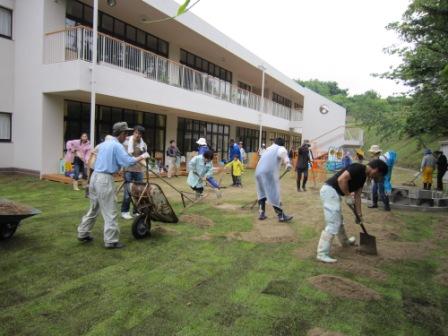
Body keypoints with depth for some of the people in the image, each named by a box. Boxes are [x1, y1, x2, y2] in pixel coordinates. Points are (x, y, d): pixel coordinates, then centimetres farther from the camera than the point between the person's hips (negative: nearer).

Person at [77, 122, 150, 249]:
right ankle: (111, 241, 2)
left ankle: (83, 233, 29)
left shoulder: (104, 144, 16)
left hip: (95, 176, 9)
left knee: (94, 208, 21)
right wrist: (142, 157, -7)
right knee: (110, 212, -2)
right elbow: (129, 161, -19)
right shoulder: (117, 146, -11)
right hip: (105, 179, -9)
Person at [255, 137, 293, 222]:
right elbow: (283, 153, -18)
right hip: (269, 173, -7)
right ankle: (281, 215, 3)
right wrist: (288, 163, -35)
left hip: (259, 172, 7)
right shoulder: (281, 148, 9)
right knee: (274, 194, -3)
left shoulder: (269, 148, 31)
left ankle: (261, 213, 19)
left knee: (262, 193, 19)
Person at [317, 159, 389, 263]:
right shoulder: (358, 168, -13)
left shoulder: (363, 176, 16)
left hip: (334, 193, 10)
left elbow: (357, 195, 21)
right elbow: (341, 179, -25)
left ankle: (345, 242, 51)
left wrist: (359, 214, 22)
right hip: (330, 191, -10)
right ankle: (322, 254, -7)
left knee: (339, 221, 28)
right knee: (333, 224, -10)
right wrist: (348, 196, -15)